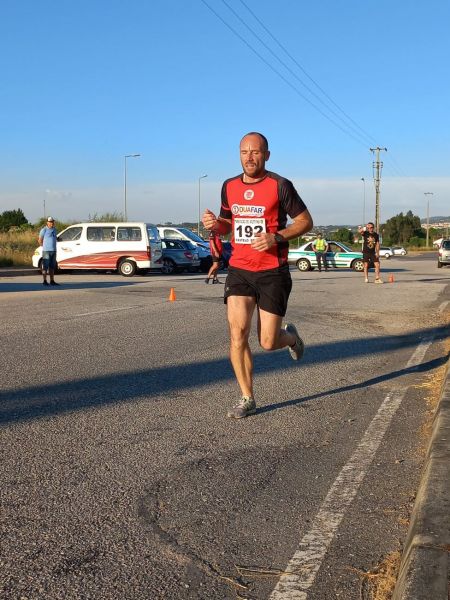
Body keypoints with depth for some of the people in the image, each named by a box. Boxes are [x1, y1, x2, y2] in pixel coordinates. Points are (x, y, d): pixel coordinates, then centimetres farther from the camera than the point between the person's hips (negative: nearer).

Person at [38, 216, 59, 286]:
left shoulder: (54, 230, 13)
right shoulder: (44, 230, -6)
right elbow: (40, 241, -1)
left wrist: (53, 248, 13)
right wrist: (45, 247, 6)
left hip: (53, 251, 6)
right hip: (46, 251, -6)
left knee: (52, 267, 8)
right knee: (45, 266, -4)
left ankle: (52, 281, 12)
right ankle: (45, 281, -1)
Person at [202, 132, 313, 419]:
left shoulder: (280, 186, -6)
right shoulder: (230, 187, 9)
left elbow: (306, 221, -2)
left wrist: (277, 237, -17)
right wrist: (216, 224, -2)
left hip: (273, 272, -3)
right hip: (239, 270, 4)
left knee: (268, 343, -2)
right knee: (237, 333, -11)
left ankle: (290, 336, 36)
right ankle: (248, 399, 4)